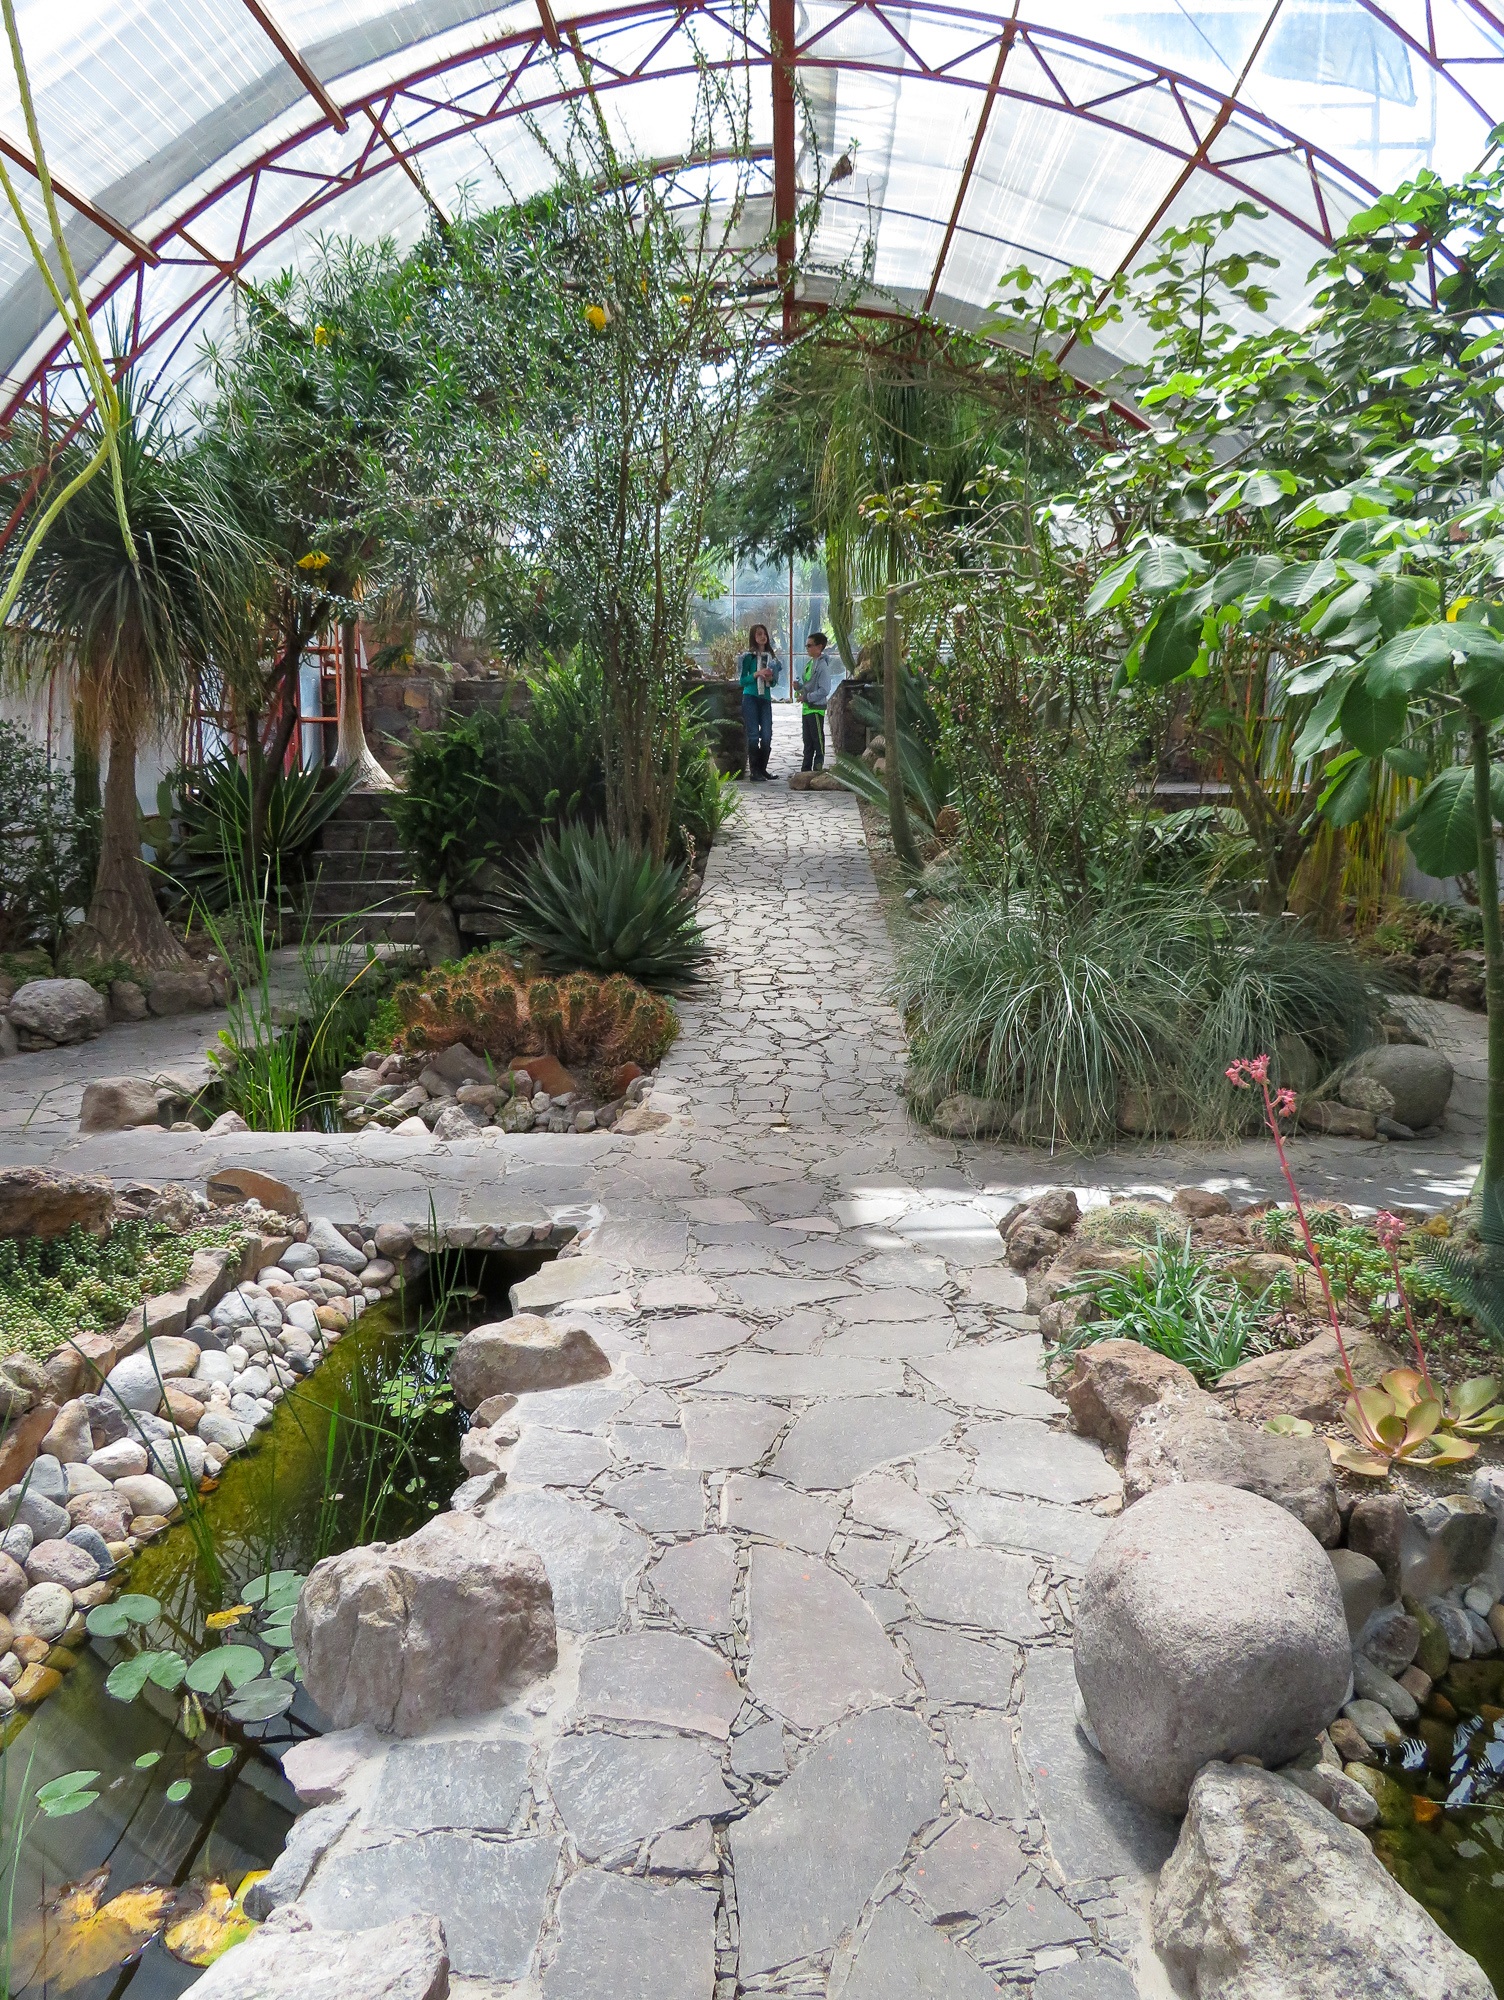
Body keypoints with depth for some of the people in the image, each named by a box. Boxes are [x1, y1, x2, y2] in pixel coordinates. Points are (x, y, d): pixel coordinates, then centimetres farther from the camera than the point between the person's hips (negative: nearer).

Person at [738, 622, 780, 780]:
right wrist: (757, 674, -16)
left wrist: (770, 678, -4)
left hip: (765, 698, 5)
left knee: (767, 735, 1)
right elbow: (742, 680, -3)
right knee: (753, 735, -5)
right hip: (750, 698, -5)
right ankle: (754, 771, -1)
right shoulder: (748, 656, -2)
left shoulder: (770, 656, 12)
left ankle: (763, 769, 11)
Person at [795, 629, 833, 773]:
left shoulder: (822, 666, -15)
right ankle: (807, 768, 21)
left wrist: (807, 697, -18)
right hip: (807, 708, 9)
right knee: (807, 741, 14)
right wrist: (799, 686, 1)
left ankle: (818, 766, 4)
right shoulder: (809, 663, 12)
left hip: (816, 708, -9)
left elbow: (824, 690, -20)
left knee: (817, 739, -2)